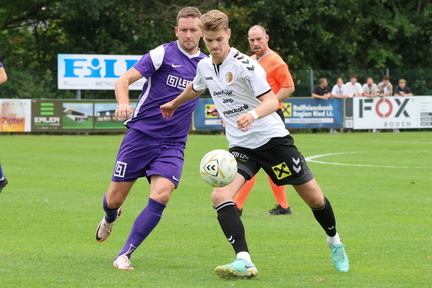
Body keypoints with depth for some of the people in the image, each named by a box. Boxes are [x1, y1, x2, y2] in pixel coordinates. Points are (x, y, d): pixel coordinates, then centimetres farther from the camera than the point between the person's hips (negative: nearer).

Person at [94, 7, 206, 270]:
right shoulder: (163, 54, -5)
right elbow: (124, 80, -11)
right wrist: (124, 102, -30)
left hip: (173, 144, 3)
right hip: (141, 134, -2)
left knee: (161, 196, -21)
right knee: (114, 199, 3)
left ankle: (124, 255, -13)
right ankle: (110, 219, 43)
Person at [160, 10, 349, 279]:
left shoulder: (245, 65, -17)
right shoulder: (204, 66, 3)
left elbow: (272, 100, -25)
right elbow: (195, 89, 28)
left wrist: (254, 114, -46)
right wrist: (174, 104, 44)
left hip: (273, 139, -5)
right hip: (241, 147, 5)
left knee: (314, 197, 2)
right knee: (220, 196, -21)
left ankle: (334, 241, 32)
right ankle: (244, 262, -28)